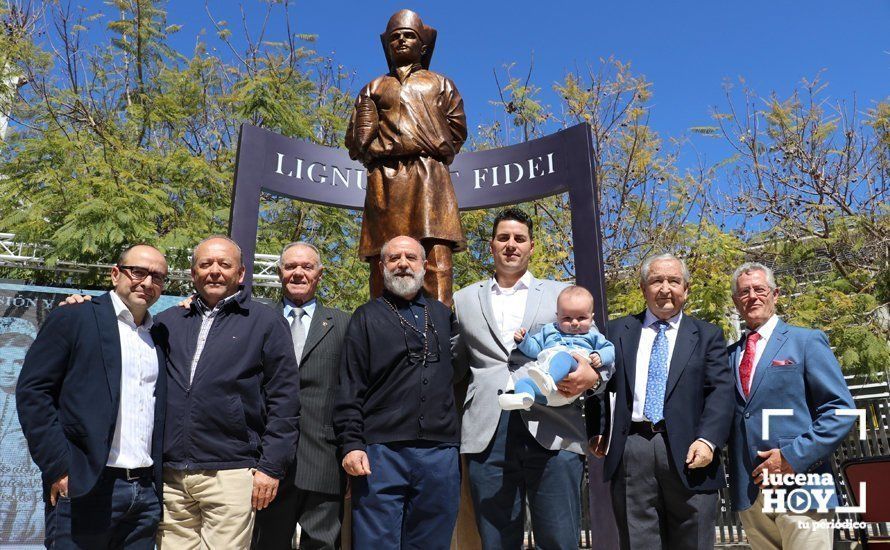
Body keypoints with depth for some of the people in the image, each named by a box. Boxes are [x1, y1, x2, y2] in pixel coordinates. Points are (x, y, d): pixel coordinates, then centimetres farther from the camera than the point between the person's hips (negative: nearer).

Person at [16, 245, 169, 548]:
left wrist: (160, 481, 8)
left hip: (147, 491, 5)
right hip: (84, 489, -5)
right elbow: (32, 392, -6)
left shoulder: (160, 335, 15)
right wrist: (59, 467, -12)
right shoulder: (71, 318, -1)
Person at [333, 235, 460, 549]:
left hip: (440, 453, 3)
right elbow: (349, 390, 0)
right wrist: (351, 444, -9)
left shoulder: (443, 315, 17)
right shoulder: (366, 318, 6)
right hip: (381, 452, -3)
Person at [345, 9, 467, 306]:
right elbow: (357, 140, 15)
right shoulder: (374, 87, 25)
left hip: (430, 179, -1)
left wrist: (433, 154, 7)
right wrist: (386, 149, 6)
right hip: (385, 181, 1)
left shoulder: (440, 84, 26)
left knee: (437, 259, -16)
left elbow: (456, 131, 16)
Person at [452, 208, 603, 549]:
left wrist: (592, 375, -10)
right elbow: (453, 364, 18)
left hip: (553, 432, -1)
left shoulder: (562, 294, 16)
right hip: (487, 435, 1)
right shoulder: (465, 299, 18)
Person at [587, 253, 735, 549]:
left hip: (687, 453, 0)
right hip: (631, 451, 1)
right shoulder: (617, 331, 14)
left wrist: (707, 440, -14)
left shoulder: (708, 335, 10)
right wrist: (598, 430, 2)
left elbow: (720, 391, 0)